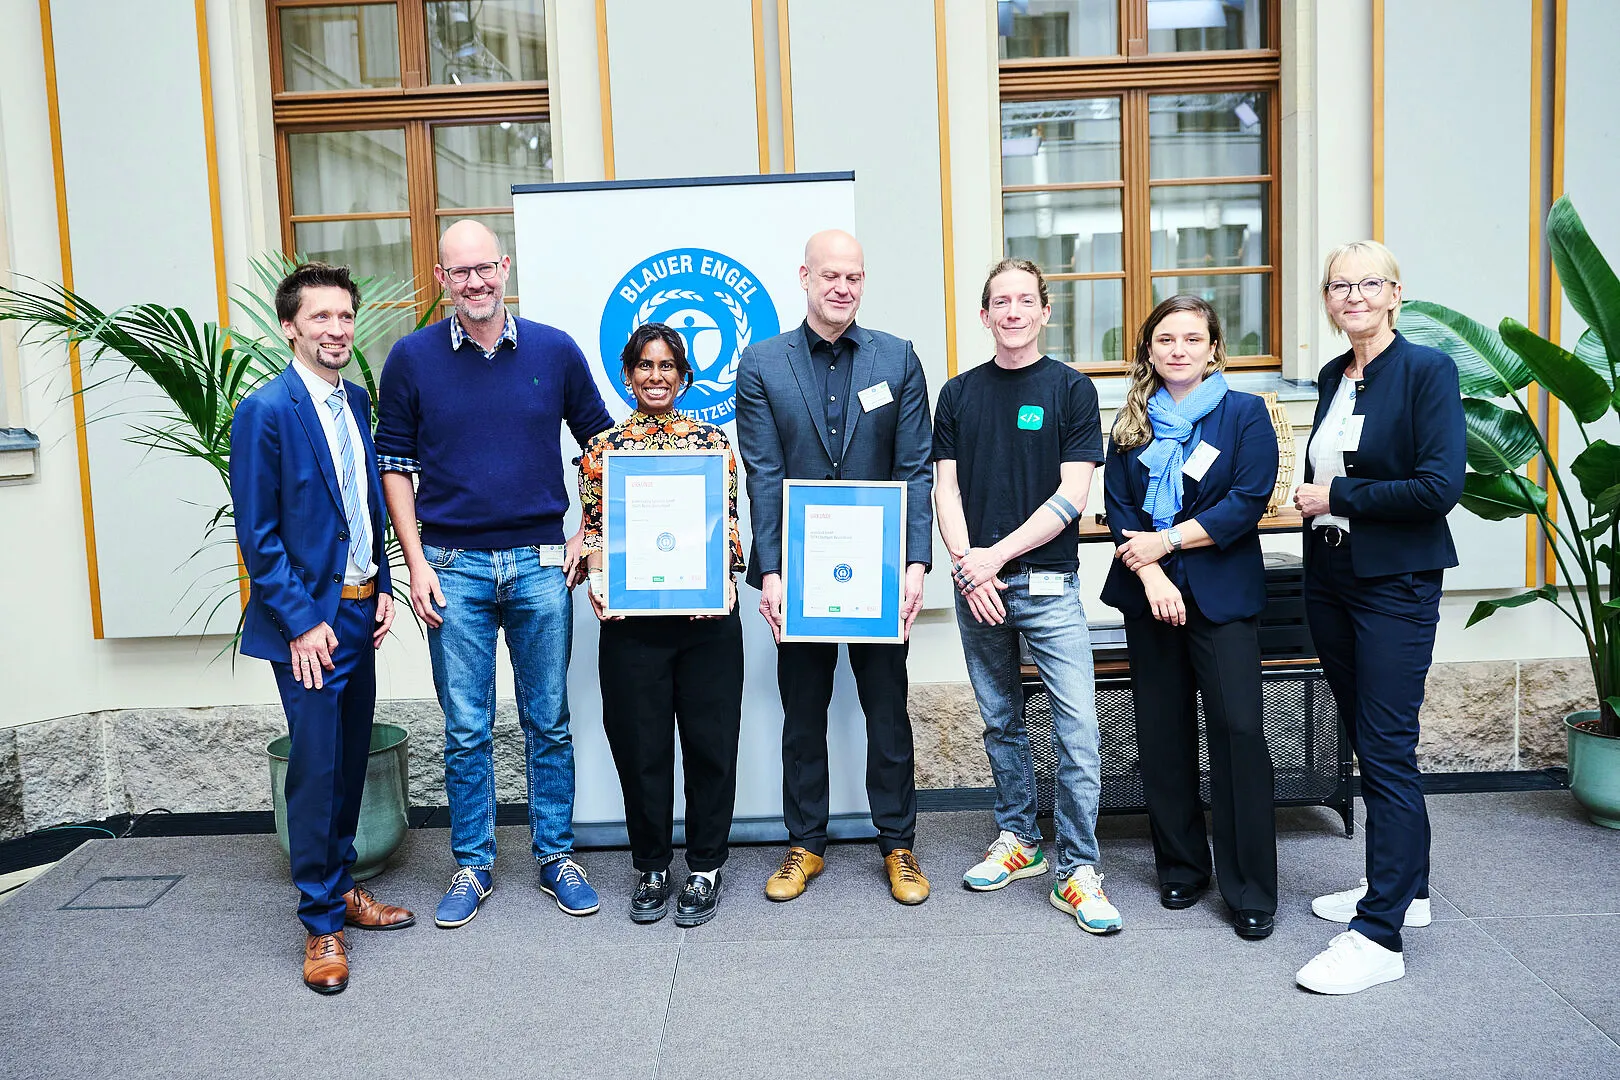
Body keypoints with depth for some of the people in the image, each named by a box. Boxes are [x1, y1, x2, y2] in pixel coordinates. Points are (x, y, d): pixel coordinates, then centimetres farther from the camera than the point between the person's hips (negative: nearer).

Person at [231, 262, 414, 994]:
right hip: (308, 618, -7)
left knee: (350, 760, 15)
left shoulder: (357, 402, 9)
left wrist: (382, 585, 8)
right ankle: (321, 923, 13)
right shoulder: (266, 411, -12)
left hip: (359, 611, 7)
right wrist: (301, 621, -15)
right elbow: (257, 534, -13)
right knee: (316, 769, 0)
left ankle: (342, 886, 31)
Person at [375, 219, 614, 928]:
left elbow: (600, 444, 11)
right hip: (453, 566, 0)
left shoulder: (555, 351, 2)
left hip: (540, 564, 1)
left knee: (549, 723, 9)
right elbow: (394, 466, 4)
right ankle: (473, 865, 23)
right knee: (466, 730, 7)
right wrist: (416, 562, -3)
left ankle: (556, 857, 24)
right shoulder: (412, 358, 1)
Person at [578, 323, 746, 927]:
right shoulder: (603, 447, 7)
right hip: (631, 619, 0)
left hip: (707, 615, 0)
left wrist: (722, 576, -12)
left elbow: (729, 525, 5)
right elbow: (592, 529, 7)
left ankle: (705, 867, 22)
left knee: (710, 741, 6)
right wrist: (597, 580, -10)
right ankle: (652, 869, 25)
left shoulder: (712, 442, 7)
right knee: (640, 744, 8)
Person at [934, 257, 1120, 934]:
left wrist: (997, 555, -13)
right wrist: (968, 567, -8)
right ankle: (1018, 839, 29)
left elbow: (1071, 496, -7)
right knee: (1000, 722, 13)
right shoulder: (959, 394, 10)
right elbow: (946, 489, 6)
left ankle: (1077, 872, 2)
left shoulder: (1070, 389, 0)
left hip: (1049, 584, -3)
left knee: (1078, 730, -8)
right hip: (976, 586, 4)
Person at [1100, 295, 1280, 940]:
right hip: (1149, 594, 4)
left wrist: (1167, 540, -12)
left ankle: (1250, 890, 2)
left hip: (1223, 594, -3)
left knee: (1238, 728, -9)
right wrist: (1150, 575, -12)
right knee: (1162, 734, 8)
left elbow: (1248, 501, -10)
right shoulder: (1133, 421, 11)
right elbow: (1117, 506, 2)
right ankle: (1180, 868, 23)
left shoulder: (1245, 414, 1)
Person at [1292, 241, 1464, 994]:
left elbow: (1441, 485, -19)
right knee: (1366, 741, 15)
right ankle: (1404, 887, 30)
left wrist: (1339, 497, -13)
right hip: (1330, 581, 8)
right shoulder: (1332, 377, 12)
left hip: (1396, 585, -7)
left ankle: (1379, 935, 0)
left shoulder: (1427, 370, -9)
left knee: (1387, 751, -6)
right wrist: (1313, 501, 6)